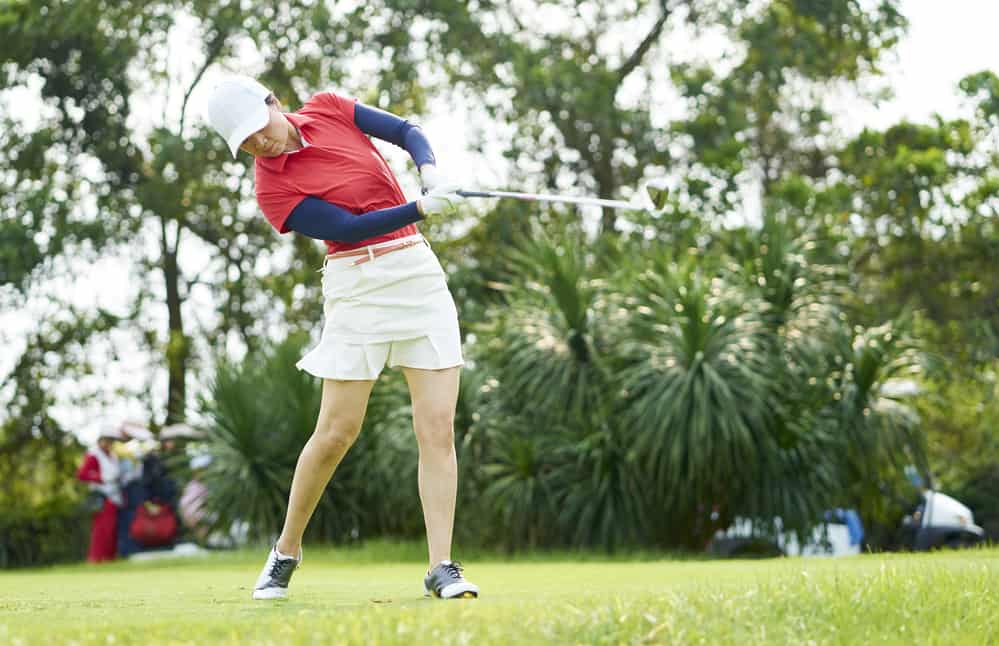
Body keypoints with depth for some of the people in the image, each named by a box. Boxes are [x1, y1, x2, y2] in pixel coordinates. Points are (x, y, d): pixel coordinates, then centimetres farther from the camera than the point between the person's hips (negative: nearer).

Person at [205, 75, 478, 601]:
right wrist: (421, 209, -26)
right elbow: (349, 227, -16)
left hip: (419, 272, 4)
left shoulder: (327, 109, 5)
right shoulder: (273, 192, -9)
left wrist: (430, 171, -10)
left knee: (438, 429, -5)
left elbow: (408, 132, 10)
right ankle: (286, 551, 17)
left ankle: (441, 568, -5)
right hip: (358, 287, -4)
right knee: (336, 432, -5)